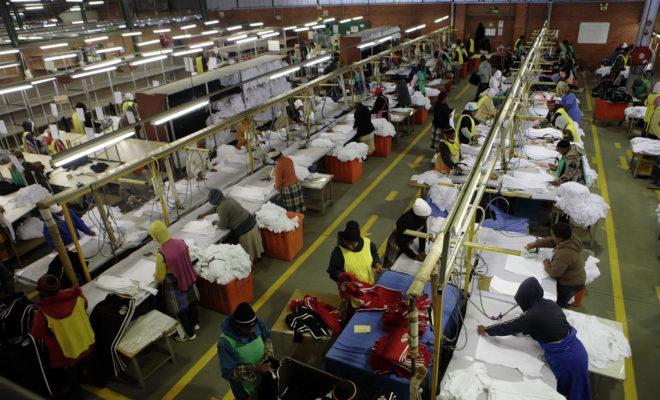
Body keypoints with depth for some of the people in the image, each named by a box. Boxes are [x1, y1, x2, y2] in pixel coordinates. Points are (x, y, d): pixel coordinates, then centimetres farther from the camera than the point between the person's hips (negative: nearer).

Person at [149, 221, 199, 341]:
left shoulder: (161, 254, -31)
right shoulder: (181, 242, -14)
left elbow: (160, 277, -17)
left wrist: (155, 277, 5)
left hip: (174, 287, -6)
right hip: (188, 280, 6)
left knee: (179, 310, 18)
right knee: (190, 302, 29)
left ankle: (189, 333, 37)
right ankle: (195, 323, 52)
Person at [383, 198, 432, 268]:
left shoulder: (423, 214, -23)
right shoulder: (406, 222, -41)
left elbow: (423, 231, -8)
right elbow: (401, 243, -30)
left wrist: (422, 250, -9)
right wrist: (414, 256, -22)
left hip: (409, 241, 6)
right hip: (396, 243, -6)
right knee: (391, 267, 12)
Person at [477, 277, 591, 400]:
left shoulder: (533, 315, -22)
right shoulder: (549, 304, 0)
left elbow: (509, 327, -11)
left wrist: (486, 330, 1)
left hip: (566, 359, -7)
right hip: (576, 350, 7)